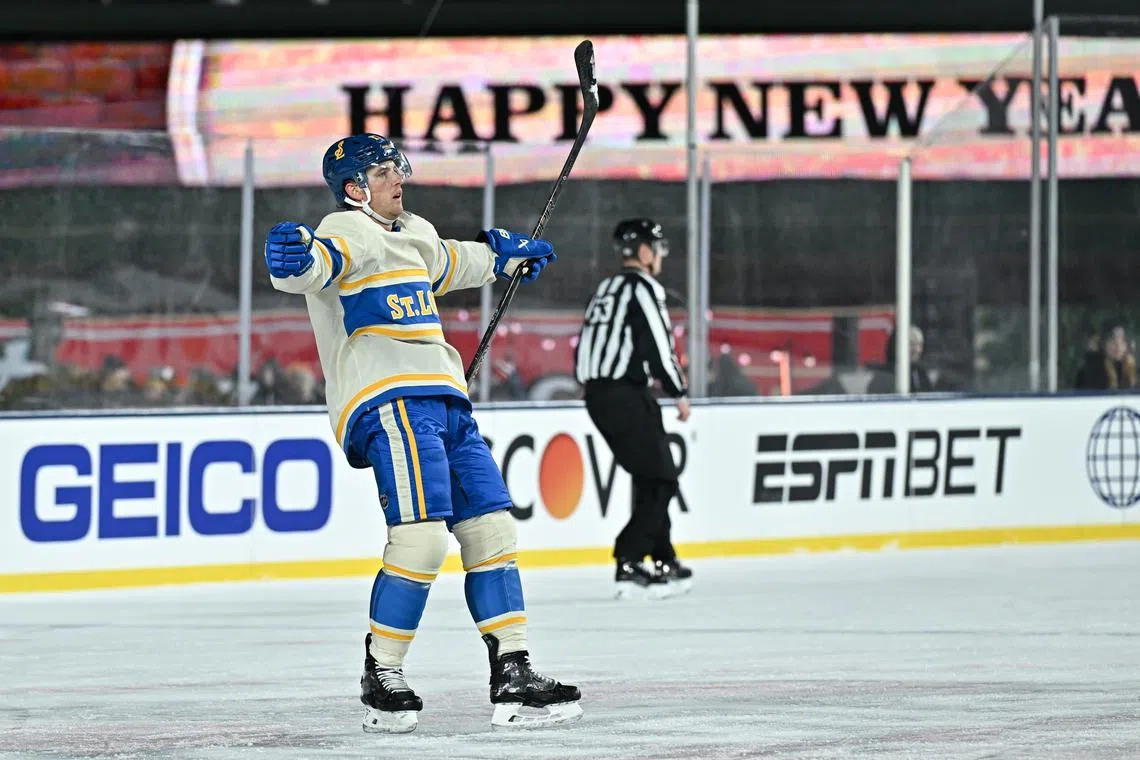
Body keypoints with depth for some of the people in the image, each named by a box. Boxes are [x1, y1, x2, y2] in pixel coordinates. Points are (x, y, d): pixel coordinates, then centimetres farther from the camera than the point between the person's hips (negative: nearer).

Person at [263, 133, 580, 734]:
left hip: (443, 404, 10)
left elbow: (448, 264, 47)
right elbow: (313, 266, -27)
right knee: (422, 537, -21)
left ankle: (512, 678, 9)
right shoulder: (350, 232, -5)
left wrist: (507, 255, 59)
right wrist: (292, 259, -50)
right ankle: (381, 678, -9)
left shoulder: (414, 234, 24)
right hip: (388, 403, -10)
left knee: (492, 529, 6)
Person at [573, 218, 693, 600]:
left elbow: (586, 342, 19)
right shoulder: (643, 288, -11)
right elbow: (659, 347, -16)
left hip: (596, 394, 10)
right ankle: (628, 564, -17)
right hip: (625, 395, -10)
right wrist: (680, 393, -6)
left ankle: (664, 562, 22)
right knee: (659, 480, -7)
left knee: (650, 478, 18)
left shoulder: (606, 289, 18)